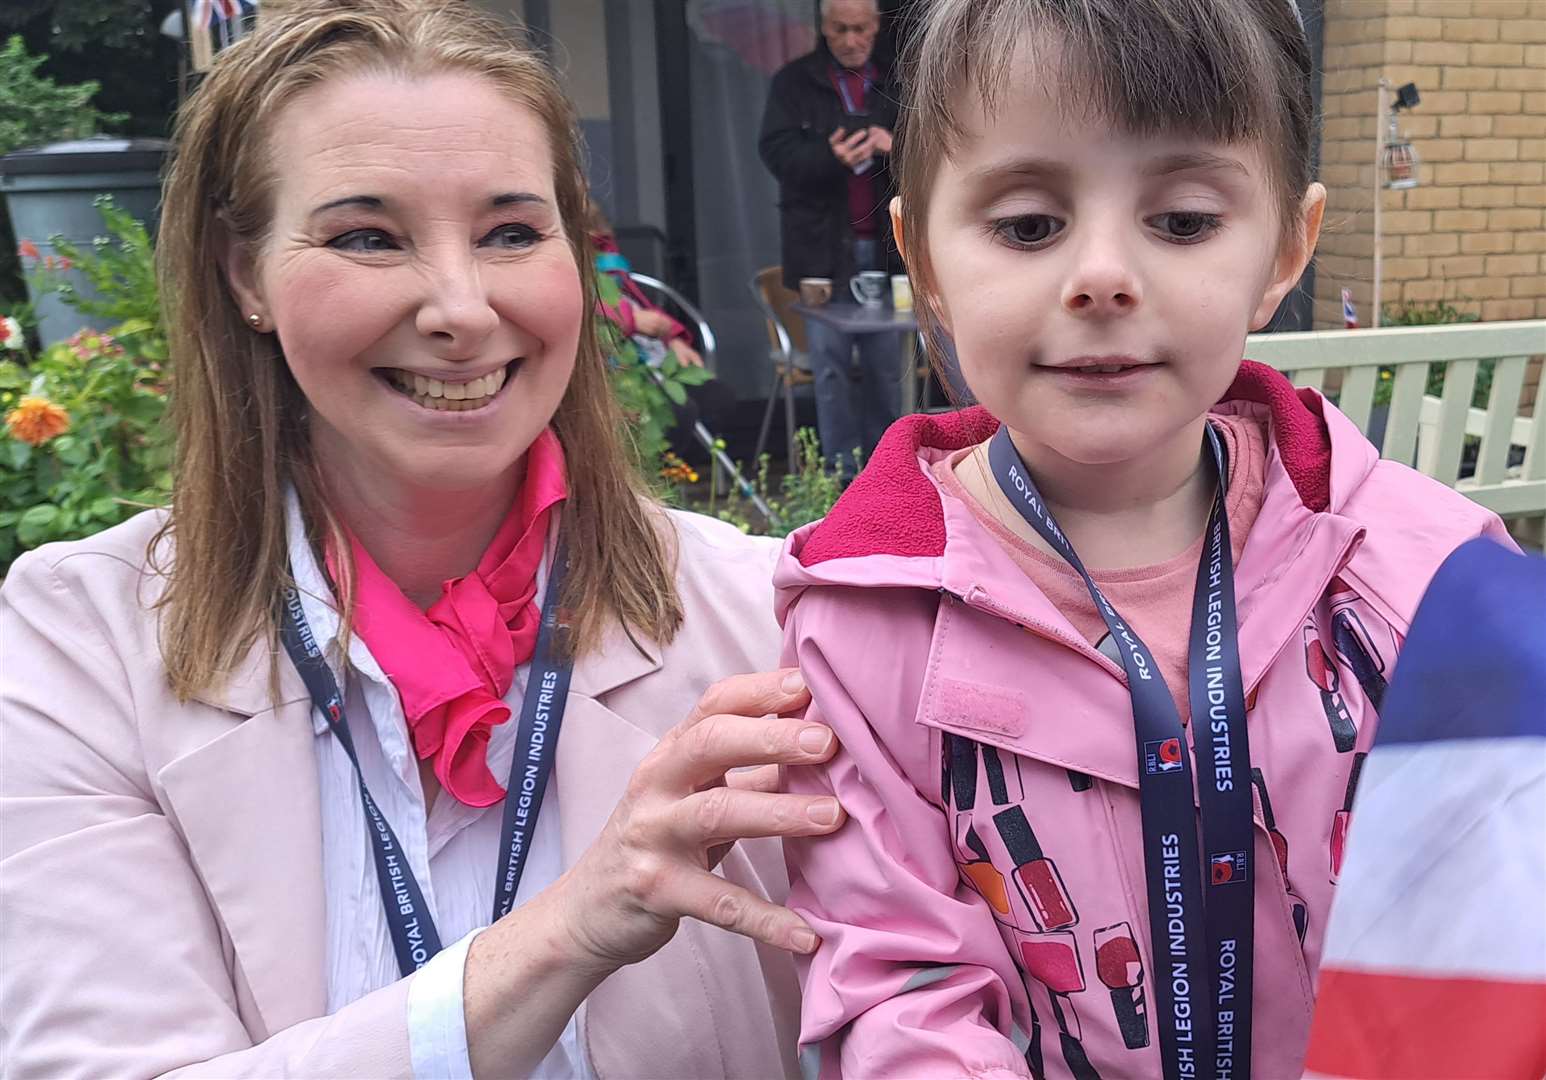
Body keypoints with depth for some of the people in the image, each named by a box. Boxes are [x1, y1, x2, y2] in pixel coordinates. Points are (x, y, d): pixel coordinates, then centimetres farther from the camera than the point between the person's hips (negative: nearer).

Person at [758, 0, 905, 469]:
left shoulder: (897, 82, 13)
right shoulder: (795, 81, 3)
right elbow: (776, 151, -7)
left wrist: (895, 145, -13)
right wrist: (830, 157, -26)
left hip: (885, 246, 3)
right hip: (823, 247, -2)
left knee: (887, 367, 5)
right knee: (831, 367, -1)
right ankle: (843, 474, 5)